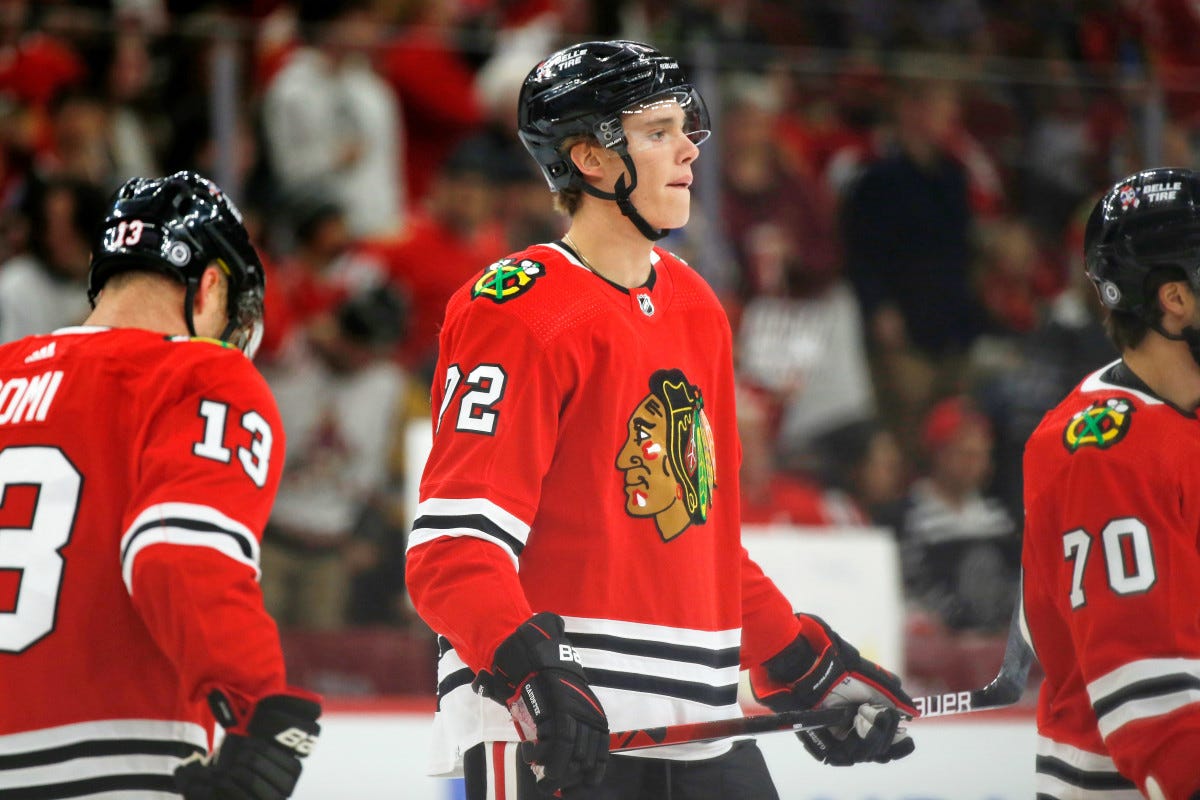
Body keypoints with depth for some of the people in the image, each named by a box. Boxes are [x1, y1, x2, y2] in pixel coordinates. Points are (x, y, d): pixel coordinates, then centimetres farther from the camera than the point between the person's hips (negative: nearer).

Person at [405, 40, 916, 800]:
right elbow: (453, 544, -17)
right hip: (552, 735, -8)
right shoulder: (517, 312, -10)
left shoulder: (694, 307, 16)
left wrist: (804, 663, 20)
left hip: (699, 729, 8)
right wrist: (526, 673, -30)